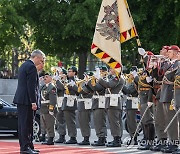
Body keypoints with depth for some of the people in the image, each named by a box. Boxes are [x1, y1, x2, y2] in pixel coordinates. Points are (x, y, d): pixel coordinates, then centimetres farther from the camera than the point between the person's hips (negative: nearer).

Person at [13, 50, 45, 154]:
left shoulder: (24, 65, 18)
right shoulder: (31, 67, -14)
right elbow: (31, 86, -19)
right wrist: (33, 102, -19)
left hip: (20, 99, 10)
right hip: (27, 101, -10)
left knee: (23, 124, 11)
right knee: (27, 124, -8)